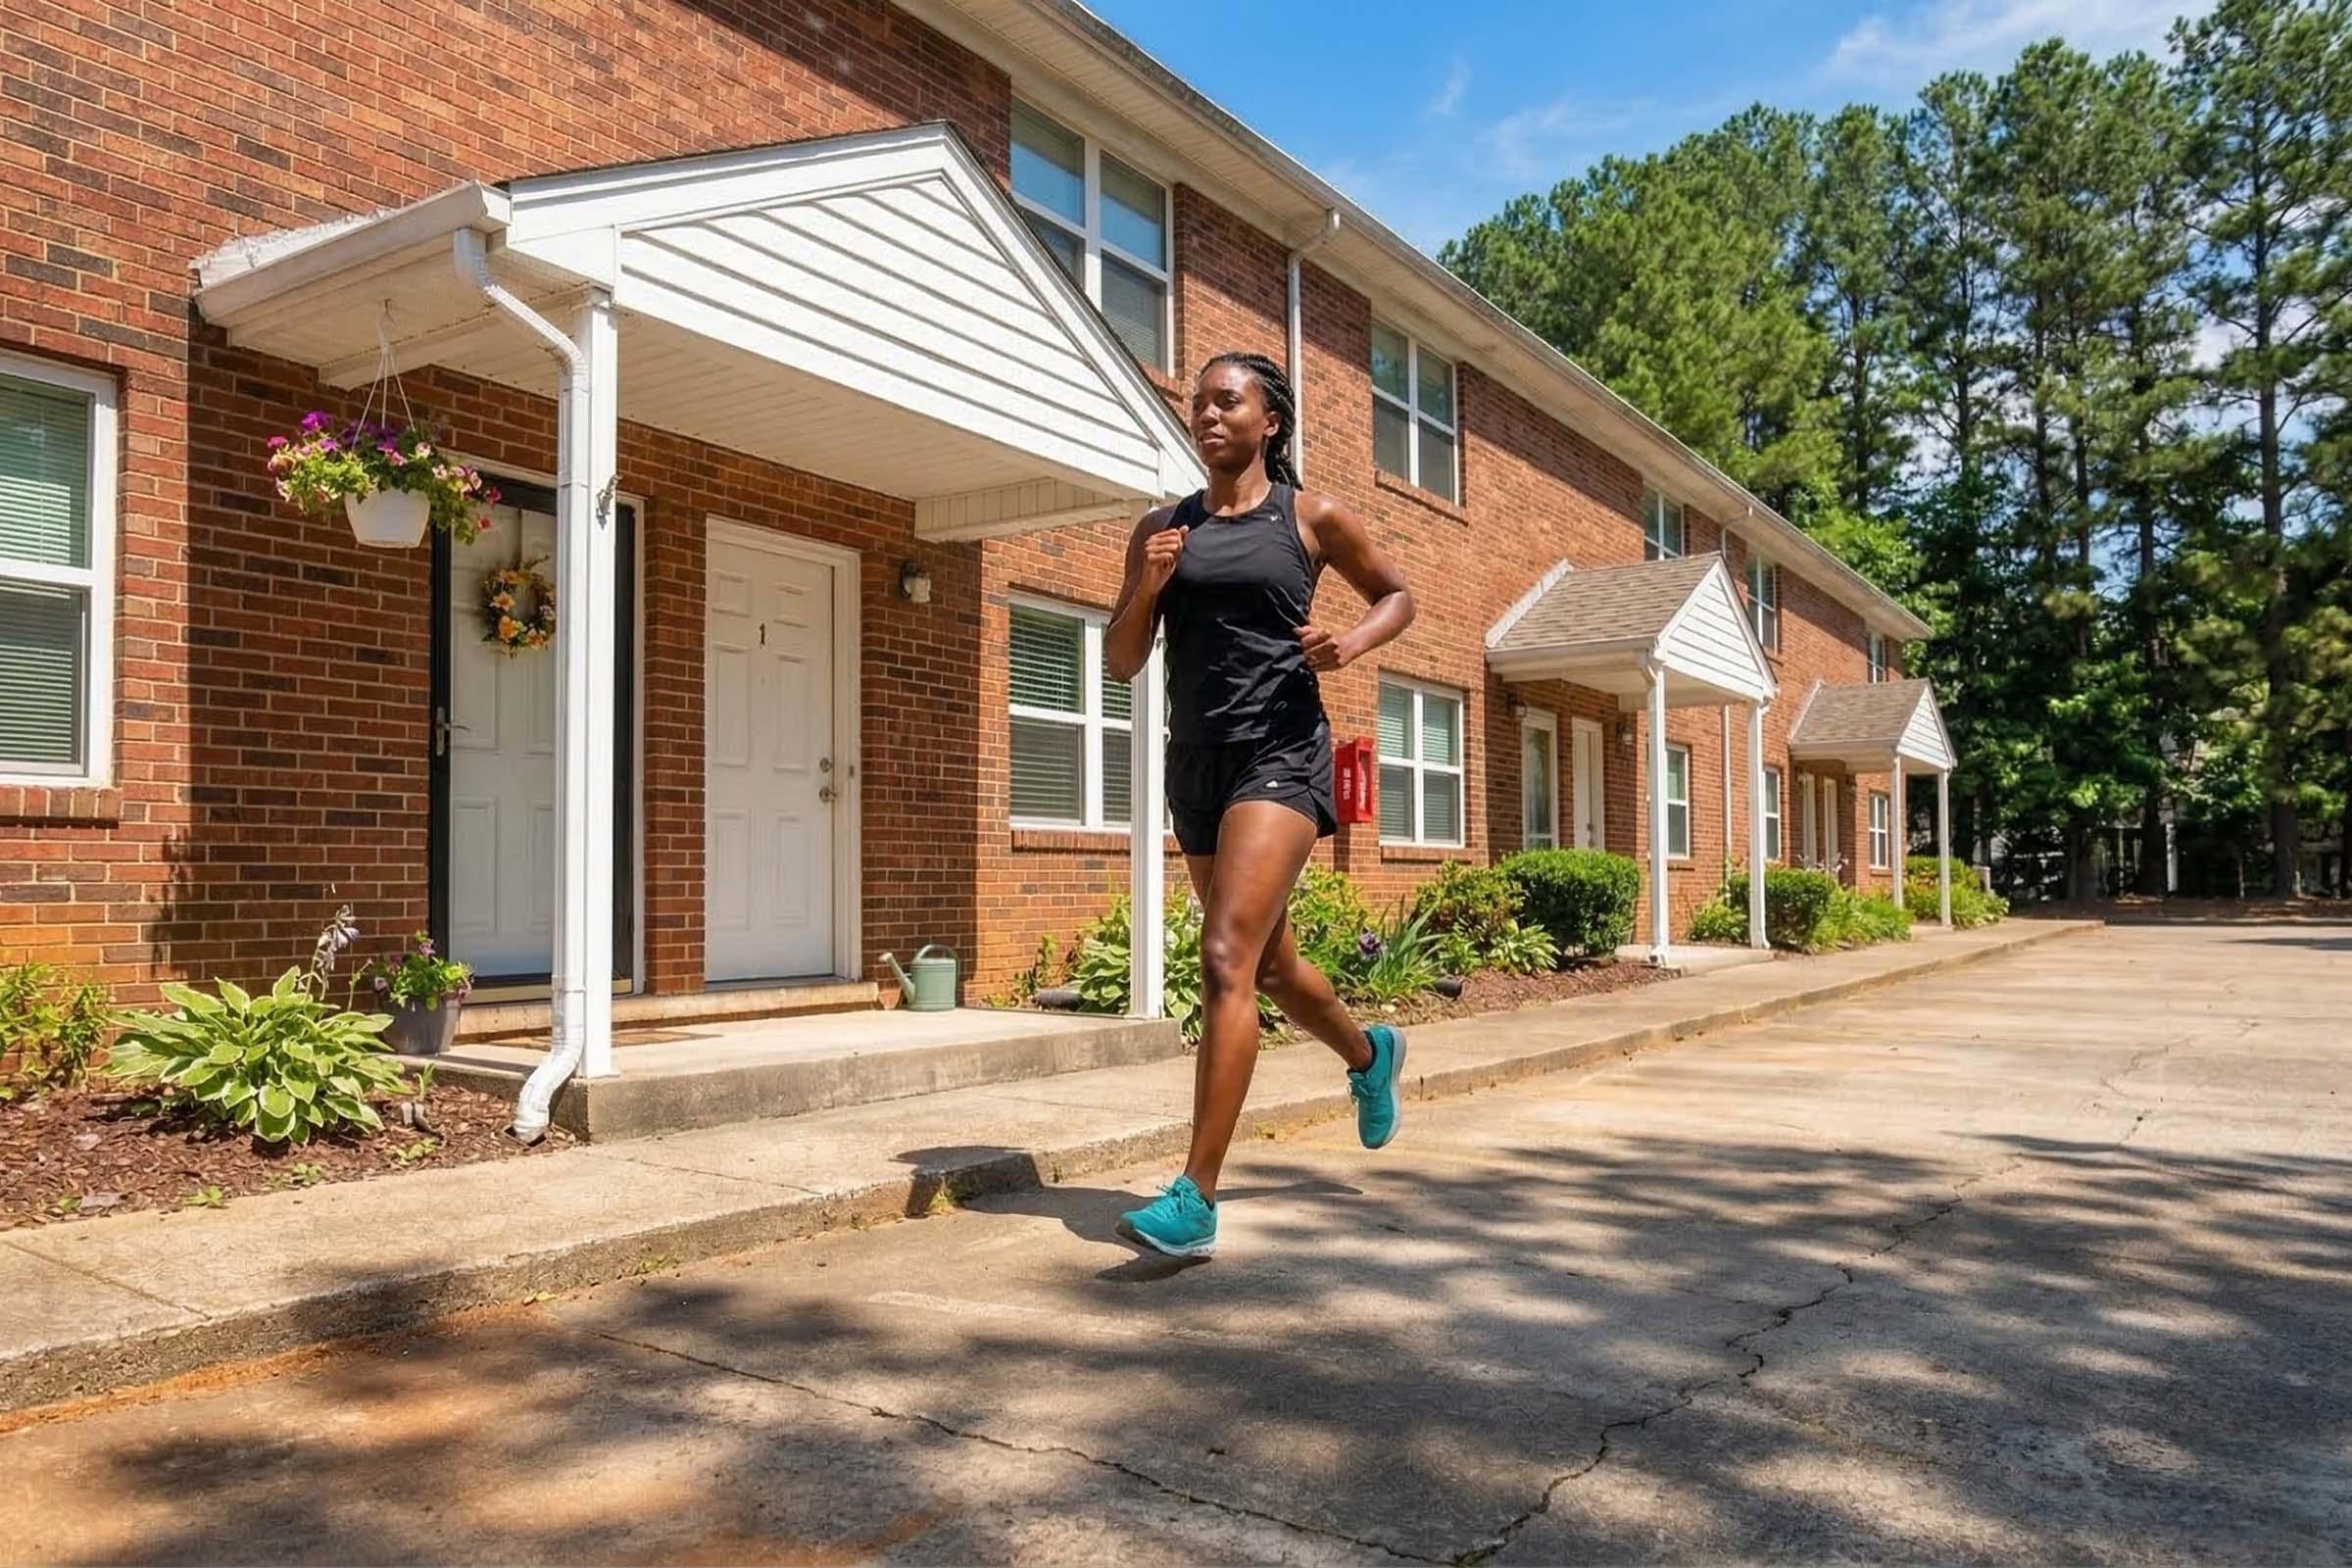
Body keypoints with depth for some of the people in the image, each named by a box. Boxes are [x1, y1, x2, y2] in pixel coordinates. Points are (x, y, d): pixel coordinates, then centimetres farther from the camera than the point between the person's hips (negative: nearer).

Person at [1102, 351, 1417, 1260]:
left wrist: (1353, 642, -7)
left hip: (1281, 753, -5)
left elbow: (1396, 596, 14)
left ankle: (1195, 1200, -16)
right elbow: (1121, 662, 10)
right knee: (1269, 962, 19)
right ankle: (1369, 1054, 50)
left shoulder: (1311, 519, 2)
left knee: (1227, 961, -19)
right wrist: (1145, 589, -9)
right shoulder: (1161, 530, 10)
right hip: (1195, 761, 6)